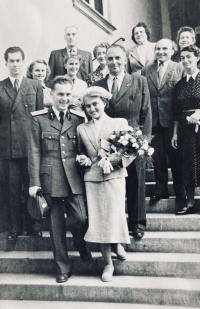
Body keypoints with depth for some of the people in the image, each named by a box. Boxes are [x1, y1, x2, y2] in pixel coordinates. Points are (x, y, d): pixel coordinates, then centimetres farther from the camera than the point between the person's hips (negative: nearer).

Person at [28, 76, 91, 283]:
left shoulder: (78, 120, 9)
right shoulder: (39, 119, 3)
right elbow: (34, 152, 0)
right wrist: (34, 182, -5)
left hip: (74, 178, 1)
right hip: (50, 179, -1)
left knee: (80, 219, -6)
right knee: (56, 226, 6)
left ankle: (79, 243, 30)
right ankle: (62, 268, 21)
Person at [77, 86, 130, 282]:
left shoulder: (120, 123, 2)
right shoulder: (81, 129, 10)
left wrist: (116, 159, -17)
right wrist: (83, 159, -3)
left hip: (114, 176, -2)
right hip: (92, 178, 2)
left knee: (114, 216, -3)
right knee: (97, 220, 2)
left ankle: (117, 244, 32)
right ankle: (108, 264, 16)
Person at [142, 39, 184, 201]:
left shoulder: (180, 69, -1)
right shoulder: (146, 71, 8)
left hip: (172, 121, -3)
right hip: (153, 121, 3)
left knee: (175, 156, 7)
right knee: (158, 157, 10)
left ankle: (180, 191, 22)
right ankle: (161, 190, 24)